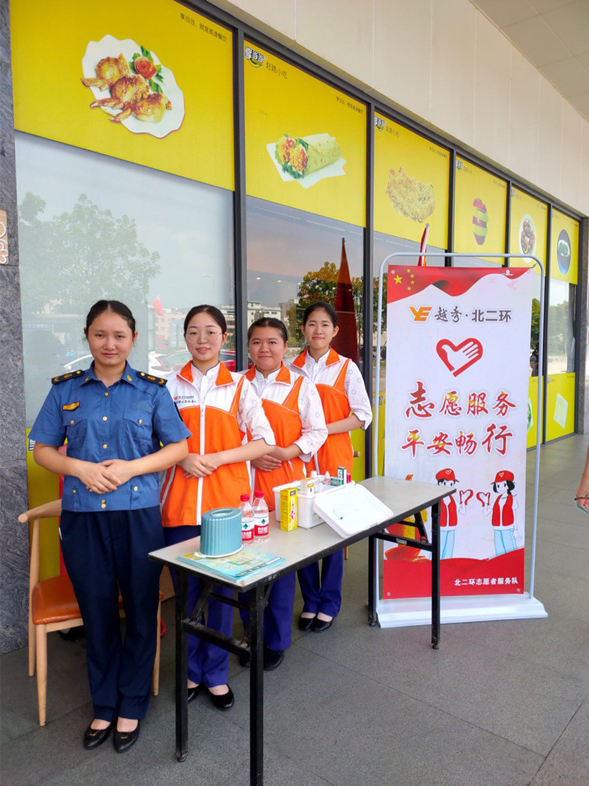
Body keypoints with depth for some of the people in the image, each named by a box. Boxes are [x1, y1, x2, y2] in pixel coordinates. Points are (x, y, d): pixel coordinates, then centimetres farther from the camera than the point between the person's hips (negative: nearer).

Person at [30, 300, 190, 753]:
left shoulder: (152, 390, 2)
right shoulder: (65, 390, 6)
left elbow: (179, 447, 0)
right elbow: (43, 449, 8)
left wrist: (130, 468, -13)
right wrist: (78, 467, -11)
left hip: (138, 515, -1)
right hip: (82, 516, 2)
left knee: (140, 612, 8)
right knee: (97, 613, 13)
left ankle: (132, 706, 30)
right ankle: (104, 706, 34)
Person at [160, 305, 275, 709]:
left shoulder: (239, 385, 3)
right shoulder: (172, 385, 6)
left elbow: (265, 441, -3)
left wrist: (216, 458, -13)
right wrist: (184, 458, -12)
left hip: (226, 499, -1)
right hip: (181, 500, 1)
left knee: (223, 588, 8)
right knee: (186, 589, 10)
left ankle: (216, 673, 27)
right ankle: (192, 668, 31)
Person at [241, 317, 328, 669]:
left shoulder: (301, 385, 3)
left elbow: (317, 431, 2)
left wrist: (286, 452, -13)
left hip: (285, 483, -1)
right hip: (245, 482, 2)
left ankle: (277, 640, 22)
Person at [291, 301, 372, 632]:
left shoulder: (346, 368, 1)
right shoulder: (293, 369, 6)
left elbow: (363, 416, -3)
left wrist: (322, 428, -14)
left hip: (334, 457, -2)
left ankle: (330, 603, 22)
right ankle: (310, 601, 25)